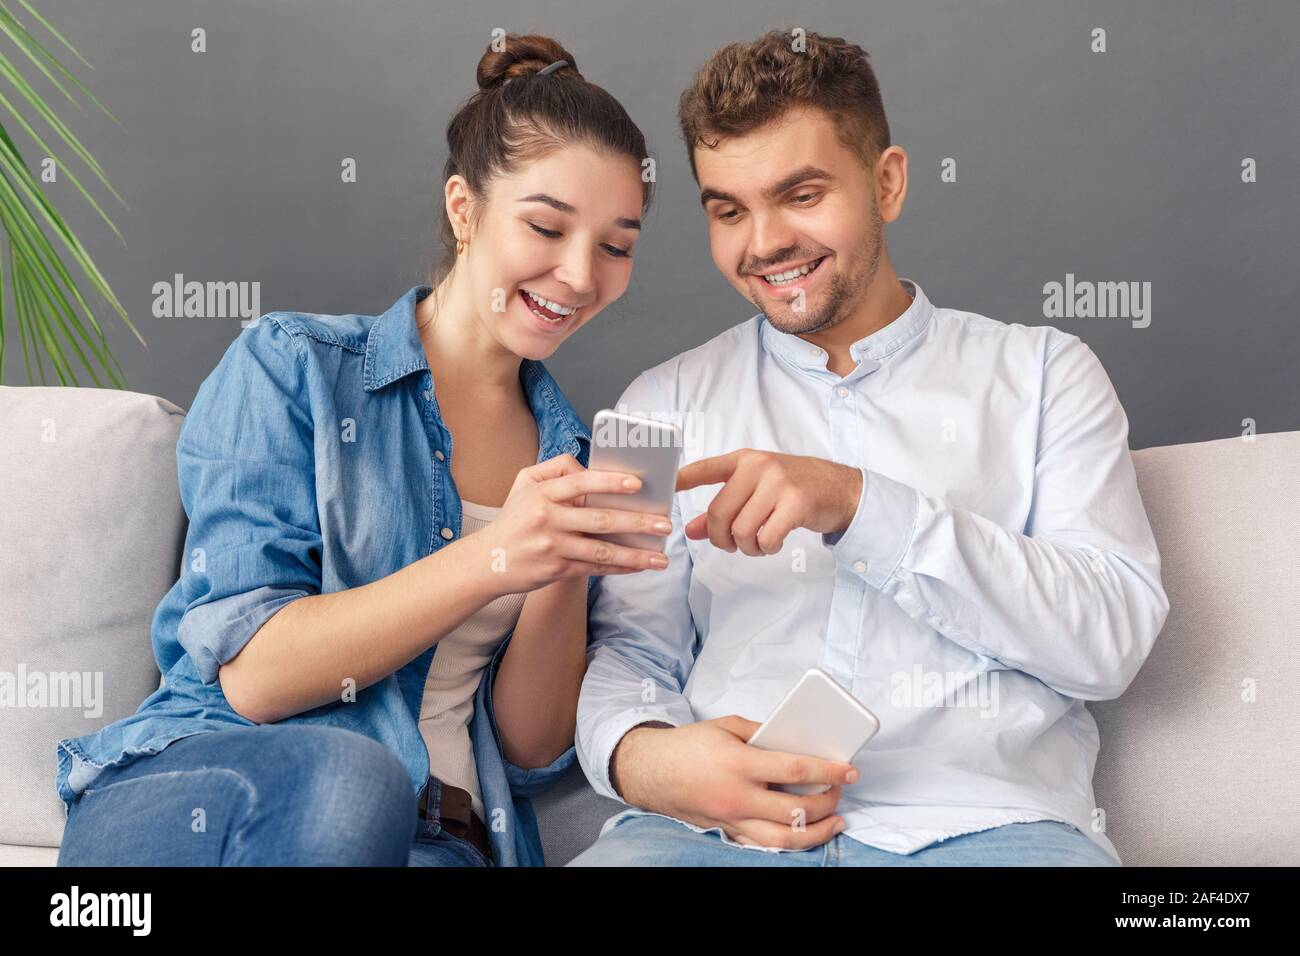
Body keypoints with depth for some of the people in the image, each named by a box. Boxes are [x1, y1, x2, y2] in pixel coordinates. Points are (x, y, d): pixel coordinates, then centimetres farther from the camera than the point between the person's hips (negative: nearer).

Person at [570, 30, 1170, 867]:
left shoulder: (1040, 372, 11)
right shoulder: (668, 404, 15)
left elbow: (1113, 638, -2)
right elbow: (629, 649, 8)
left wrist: (858, 505, -13)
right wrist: (639, 756, -16)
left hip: (984, 820, -1)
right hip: (719, 823, 1)